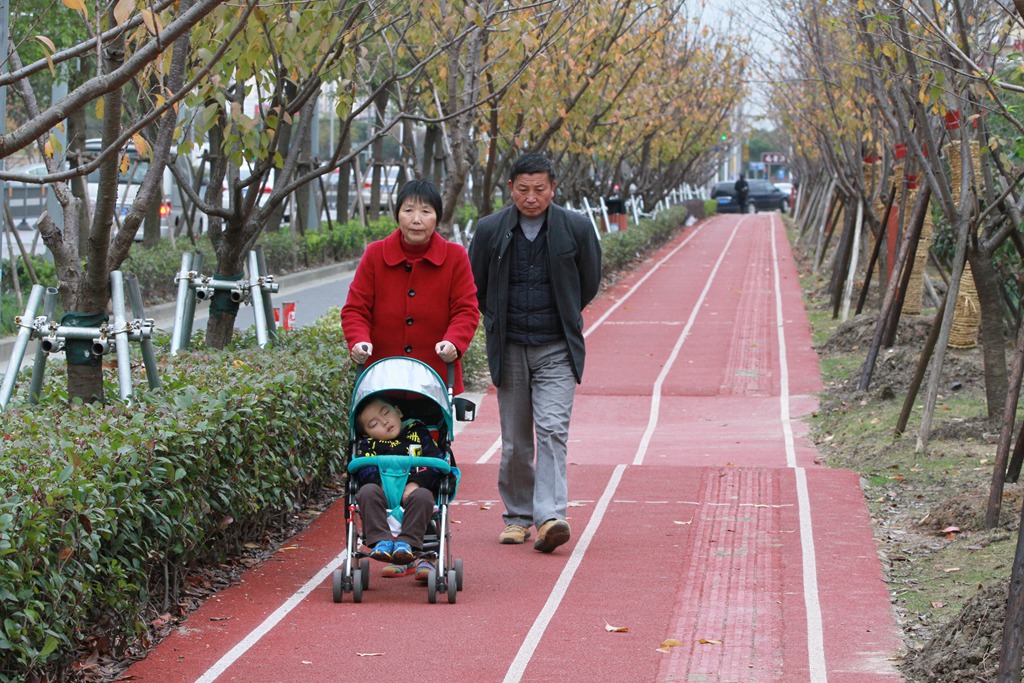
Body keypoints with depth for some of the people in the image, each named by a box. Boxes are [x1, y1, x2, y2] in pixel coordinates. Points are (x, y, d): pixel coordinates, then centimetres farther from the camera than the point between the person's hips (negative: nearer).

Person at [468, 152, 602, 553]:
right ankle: (518, 517, 19)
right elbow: (476, 287, 14)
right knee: (515, 441, 7)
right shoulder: (490, 230, 0)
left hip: (556, 350, -2)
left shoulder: (576, 228, -2)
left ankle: (550, 517, -21)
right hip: (509, 349, 2)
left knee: (552, 430, -14)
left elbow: (589, 283, 12)